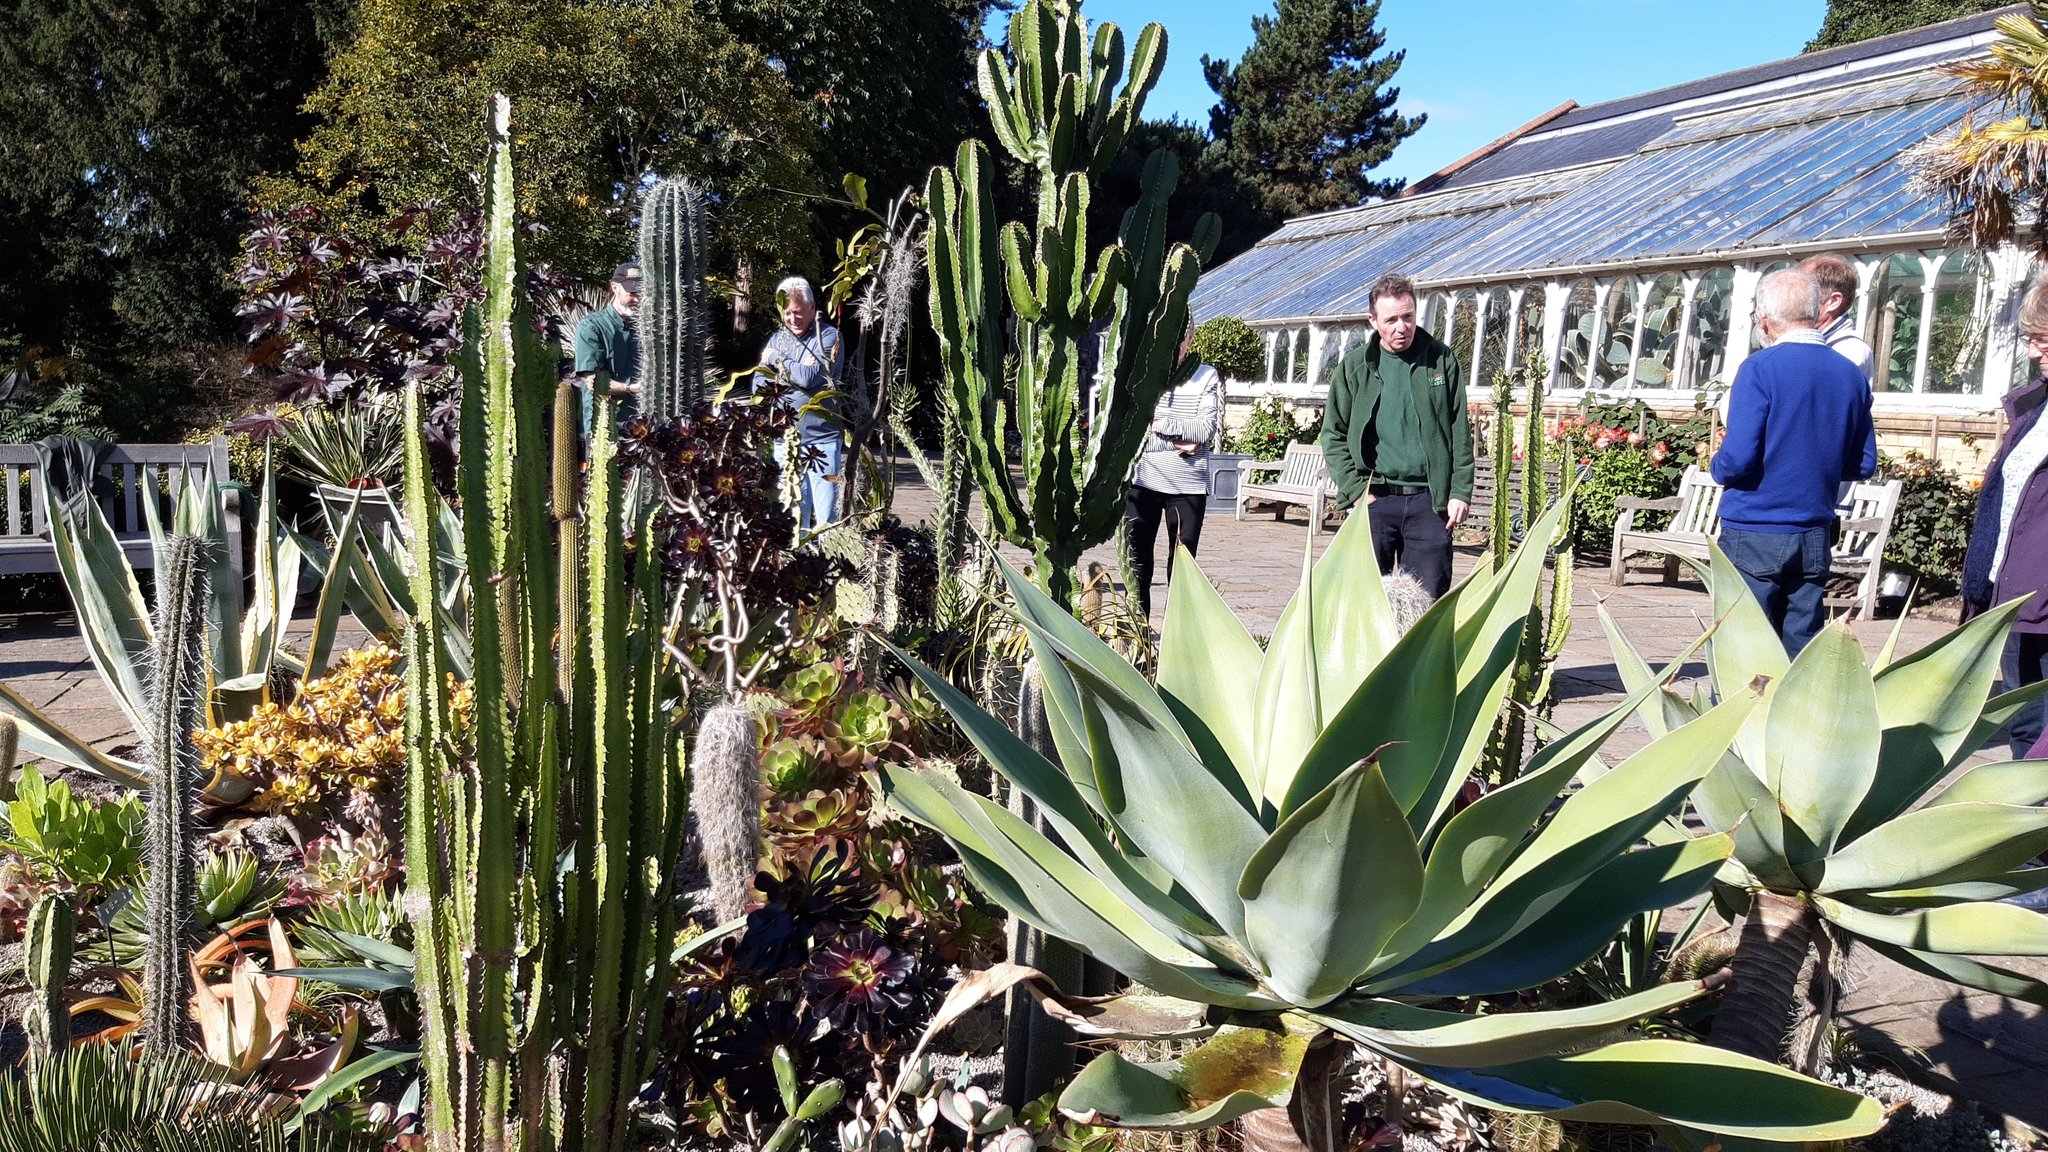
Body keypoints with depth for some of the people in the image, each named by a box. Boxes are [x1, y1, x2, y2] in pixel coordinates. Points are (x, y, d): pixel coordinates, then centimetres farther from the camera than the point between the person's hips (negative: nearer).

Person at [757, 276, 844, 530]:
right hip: (785, 440, 5)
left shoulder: (829, 337, -4)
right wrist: (795, 378, -9)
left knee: (824, 514, -5)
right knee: (794, 513, 9)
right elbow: (759, 385, 9)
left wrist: (777, 361, -3)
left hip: (821, 439, -5)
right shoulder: (777, 339, 13)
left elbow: (810, 376, -18)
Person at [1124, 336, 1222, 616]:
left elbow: (1206, 429, -9)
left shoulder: (1206, 377, 1)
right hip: (1143, 481, 0)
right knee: (1137, 558, 5)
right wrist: (1178, 442, -13)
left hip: (1189, 485, 0)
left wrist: (1160, 424, -13)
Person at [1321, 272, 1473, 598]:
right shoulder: (1354, 367, 5)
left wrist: (1460, 492, -1)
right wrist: (1355, 490, -5)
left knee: (1429, 600, 2)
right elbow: (1334, 436, 6)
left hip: (1429, 501, 0)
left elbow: (1460, 434, 7)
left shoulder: (1441, 359, 6)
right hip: (1374, 500, 0)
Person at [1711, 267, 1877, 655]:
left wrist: (1718, 467, 3)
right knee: (1802, 649, 11)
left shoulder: (1760, 369, -11)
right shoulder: (1850, 374, 6)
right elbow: (1864, 463, 10)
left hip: (1754, 534, -5)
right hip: (1816, 536, 6)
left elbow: (1737, 458, -18)